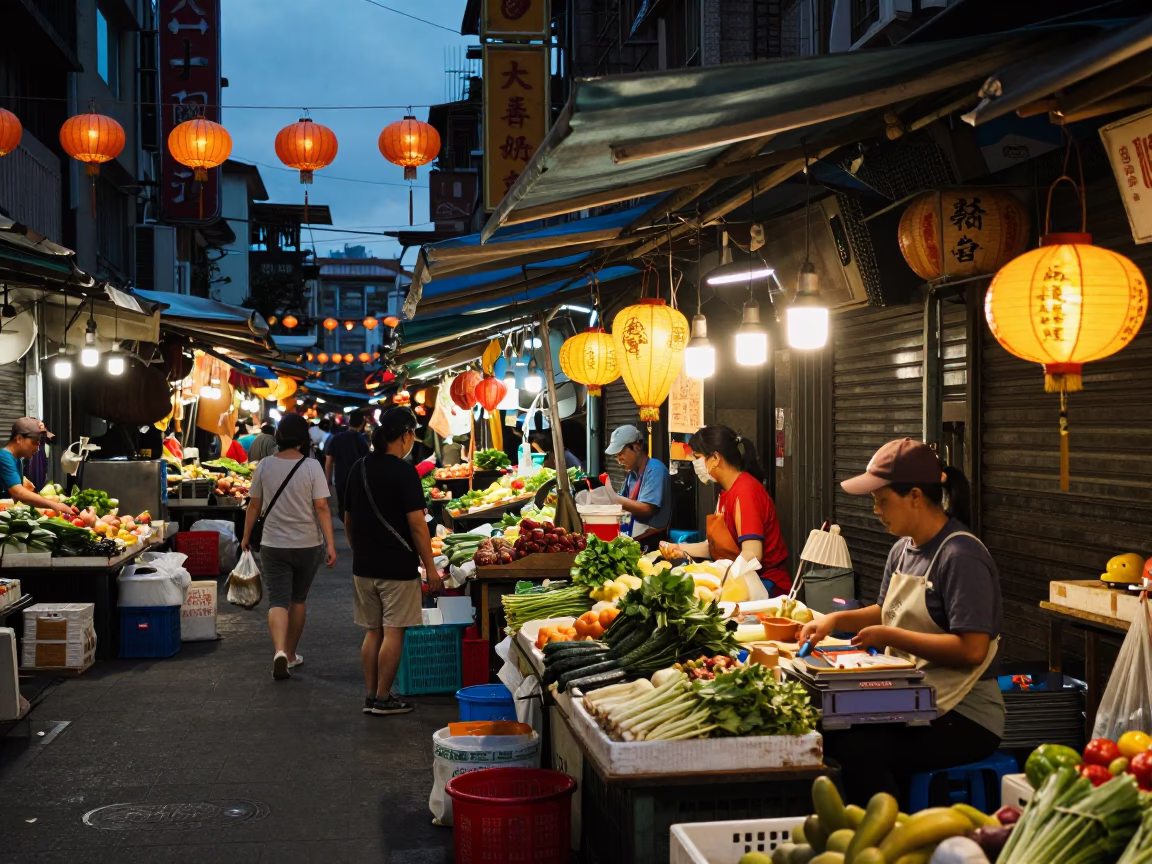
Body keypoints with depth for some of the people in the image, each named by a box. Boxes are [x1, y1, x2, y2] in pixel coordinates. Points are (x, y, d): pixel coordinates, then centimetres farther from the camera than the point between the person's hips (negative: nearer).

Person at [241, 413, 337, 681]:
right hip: (308, 545, 0)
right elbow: (322, 508, -13)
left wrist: (246, 536, 17)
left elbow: (254, 505, 4)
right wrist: (330, 544, -11)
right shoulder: (311, 466, -9)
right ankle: (290, 653, 28)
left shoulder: (265, 465, -3)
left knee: (278, 601, 0)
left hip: (273, 545, 0)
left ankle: (280, 651, -23)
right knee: (298, 599, 17)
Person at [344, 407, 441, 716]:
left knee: (373, 632, 13)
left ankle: (370, 696, 17)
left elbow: (348, 520, 14)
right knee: (393, 633, 1)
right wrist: (430, 567, -10)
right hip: (398, 566, -7)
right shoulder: (404, 472, -14)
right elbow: (417, 524, -16)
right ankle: (383, 699, 5)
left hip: (364, 566, 7)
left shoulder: (359, 468, 7)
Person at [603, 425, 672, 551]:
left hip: (650, 543, -8)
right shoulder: (632, 474, 12)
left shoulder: (655, 470, -12)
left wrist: (614, 498, -16)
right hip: (633, 541, 8)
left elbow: (646, 509, -20)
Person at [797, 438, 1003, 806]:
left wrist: (890, 637, -18)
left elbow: (972, 649, -23)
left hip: (964, 719, -8)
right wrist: (835, 620, 10)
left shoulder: (962, 557, -16)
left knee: (858, 748, -30)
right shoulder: (903, 549, 11)